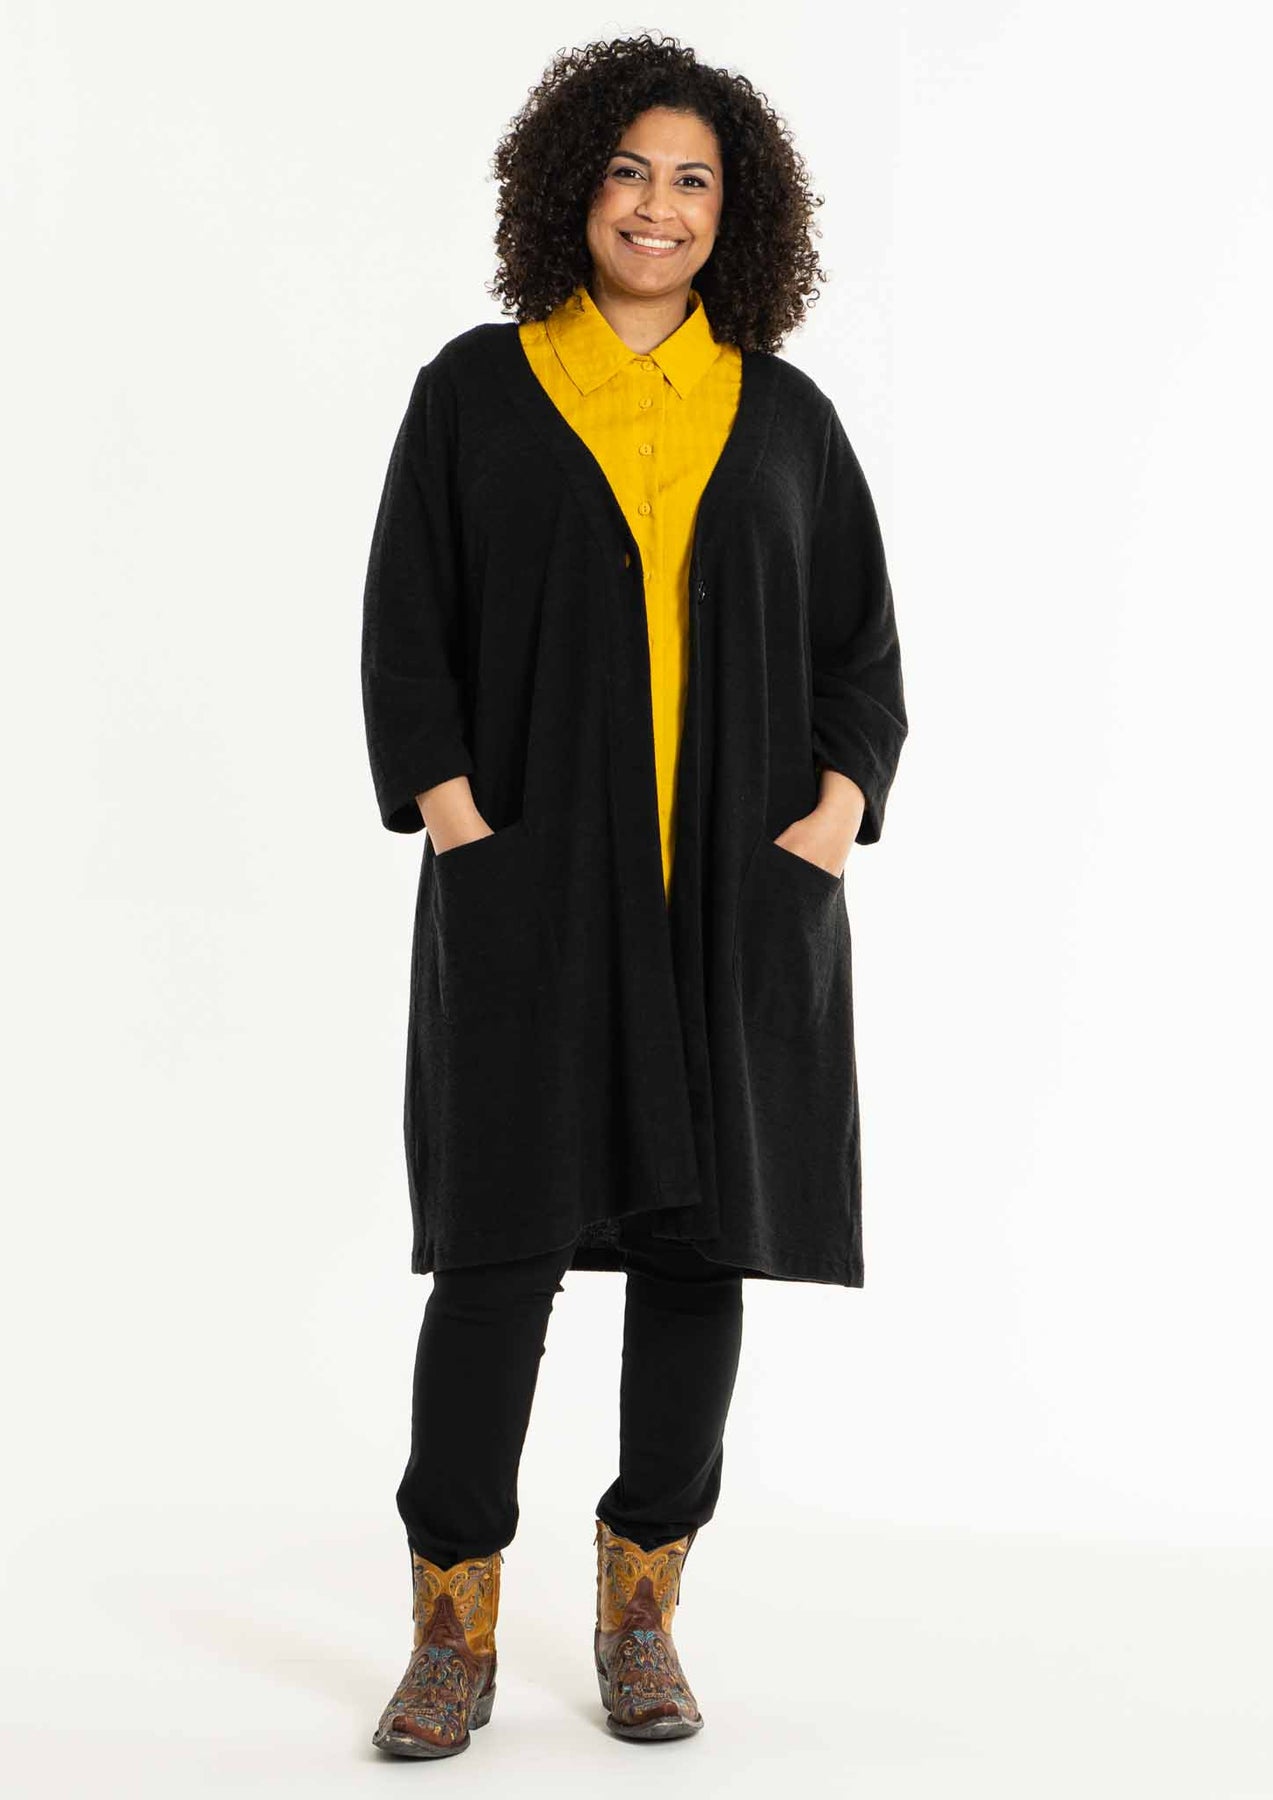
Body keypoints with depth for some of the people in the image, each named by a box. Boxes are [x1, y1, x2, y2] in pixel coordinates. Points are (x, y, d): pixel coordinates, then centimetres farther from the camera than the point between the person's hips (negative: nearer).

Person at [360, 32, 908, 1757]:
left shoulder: (786, 417, 11)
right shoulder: (477, 391, 6)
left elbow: (864, 651, 11)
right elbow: (405, 633, 2)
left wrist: (835, 815, -5)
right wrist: (454, 820, -10)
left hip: (742, 899, 2)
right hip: (532, 888, -2)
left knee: (701, 1240, 4)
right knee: (502, 1241, -4)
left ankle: (643, 1614, 16)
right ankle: (456, 1634, 5)